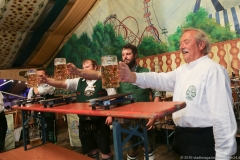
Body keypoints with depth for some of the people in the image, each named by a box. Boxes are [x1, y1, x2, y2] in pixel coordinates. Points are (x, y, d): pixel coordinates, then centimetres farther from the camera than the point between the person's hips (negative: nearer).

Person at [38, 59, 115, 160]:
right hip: (84, 122, 4)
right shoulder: (78, 82, 7)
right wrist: (47, 80, -19)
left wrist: (110, 115, -10)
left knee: (105, 150, 5)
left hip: (100, 121, -4)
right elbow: (62, 84, -3)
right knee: (90, 150, 18)